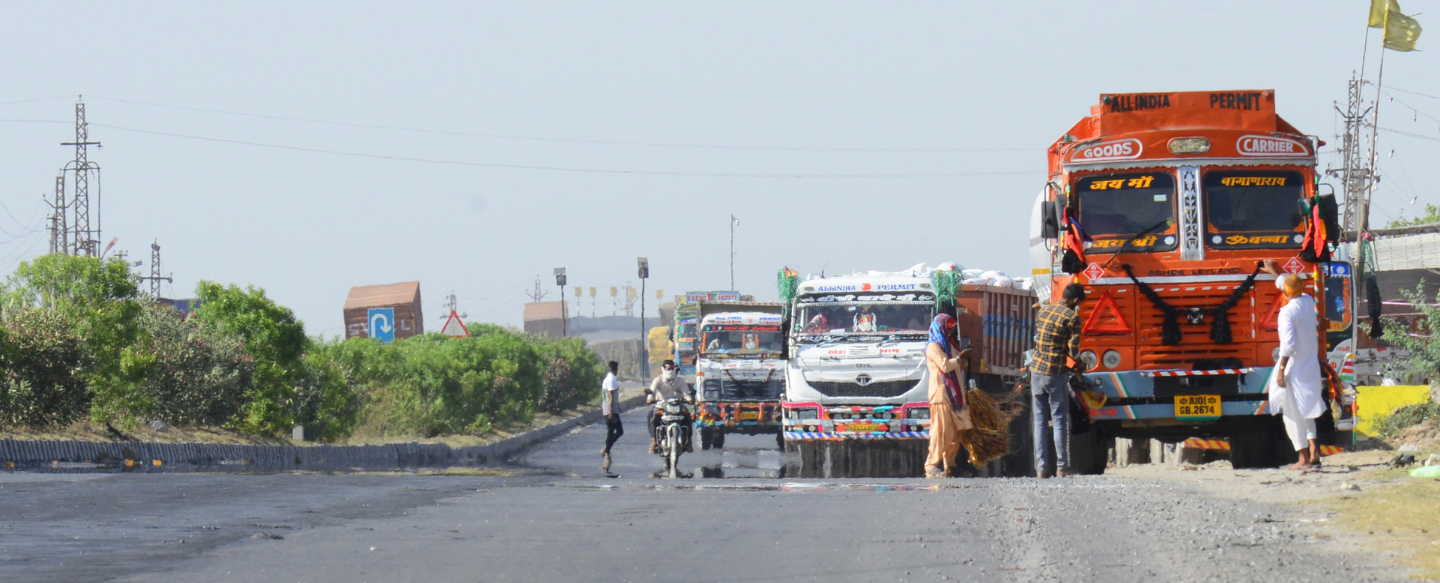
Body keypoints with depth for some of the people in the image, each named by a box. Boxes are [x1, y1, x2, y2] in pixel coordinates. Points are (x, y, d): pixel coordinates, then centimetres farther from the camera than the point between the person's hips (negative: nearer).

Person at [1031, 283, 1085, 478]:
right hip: (1056, 374, -5)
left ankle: (1041, 467, 4)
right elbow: (1073, 350, -10)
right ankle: (1061, 467, 3)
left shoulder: (1042, 312, 10)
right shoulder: (1072, 317, -8)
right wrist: (1074, 353, 13)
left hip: (1036, 371, 5)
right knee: (1059, 420, 3)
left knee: (1040, 420, 7)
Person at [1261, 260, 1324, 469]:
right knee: (1305, 409, 22)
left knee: (1292, 413, -1)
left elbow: (1288, 344, -23)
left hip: (1294, 368, -8)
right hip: (1311, 366, 8)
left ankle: (1303, 458, -2)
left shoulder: (1287, 312, -18)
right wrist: (1275, 272, 39)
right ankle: (1313, 449, 13)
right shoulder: (1309, 302, 4)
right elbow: (1294, 285, 25)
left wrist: (1281, 370, -17)